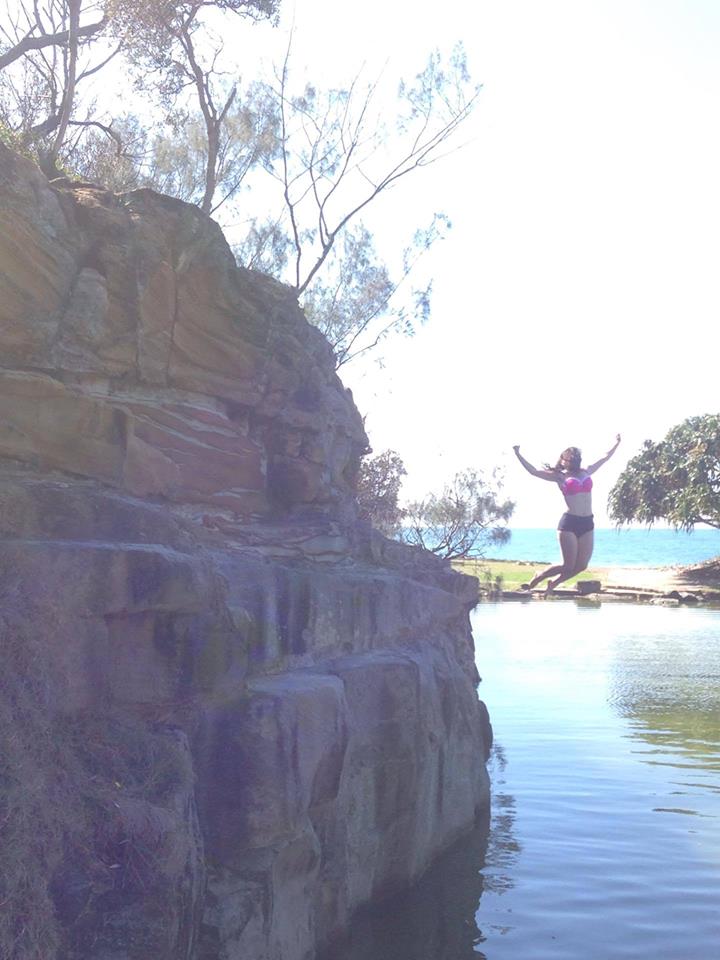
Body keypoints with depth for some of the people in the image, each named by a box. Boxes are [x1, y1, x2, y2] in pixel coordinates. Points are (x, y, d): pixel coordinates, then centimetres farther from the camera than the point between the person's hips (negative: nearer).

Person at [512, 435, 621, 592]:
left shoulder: (587, 472, 16)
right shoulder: (560, 476, 3)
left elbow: (605, 457, 28)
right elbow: (534, 471, 0)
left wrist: (617, 443, 34)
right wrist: (518, 454, -5)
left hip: (587, 524, 5)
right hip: (569, 523, -5)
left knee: (581, 566, 3)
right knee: (568, 566, -4)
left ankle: (553, 582, 25)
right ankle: (537, 578, 18)